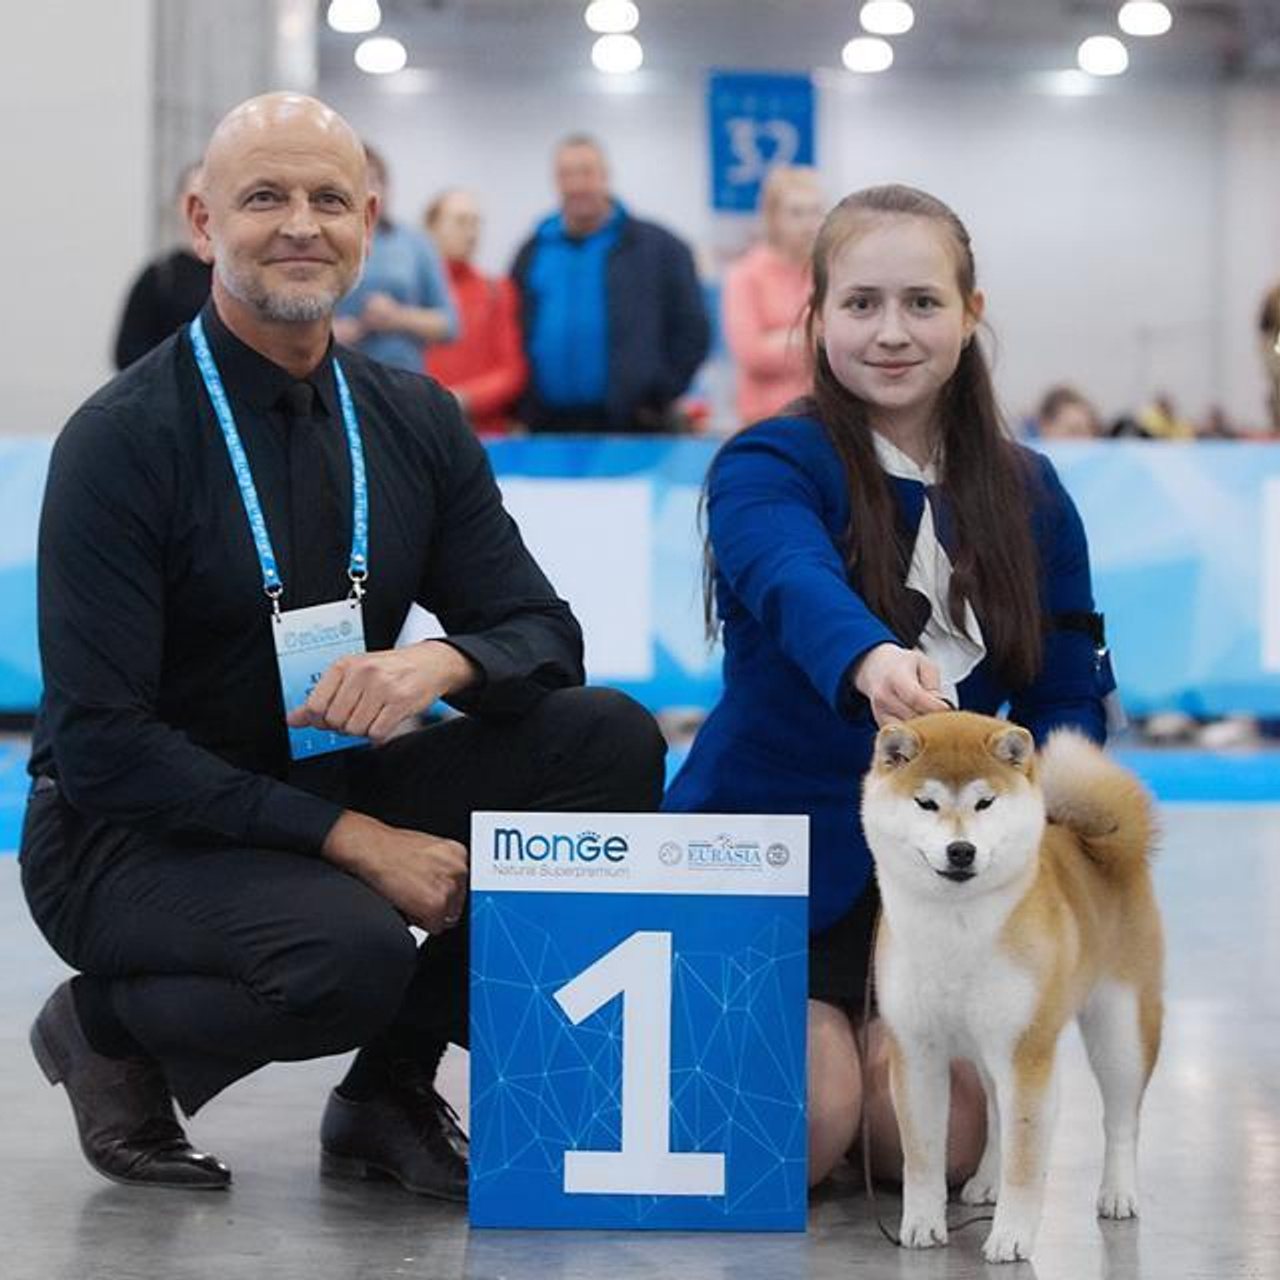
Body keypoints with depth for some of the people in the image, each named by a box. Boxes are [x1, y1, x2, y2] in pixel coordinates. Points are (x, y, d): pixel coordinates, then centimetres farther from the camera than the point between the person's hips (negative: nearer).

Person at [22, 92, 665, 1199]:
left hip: (330, 792, 6)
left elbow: (543, 635, 3)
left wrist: (441, 662, -23)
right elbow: (99, 744, -19)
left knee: (607, 739, -14)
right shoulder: (123, 440, -15)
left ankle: (391, 1090, -3)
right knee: (352, 954, -36)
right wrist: (353, 839, -24)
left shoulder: (414, 422, 3)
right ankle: (107, 1028, -1)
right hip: (135, 832, -6)